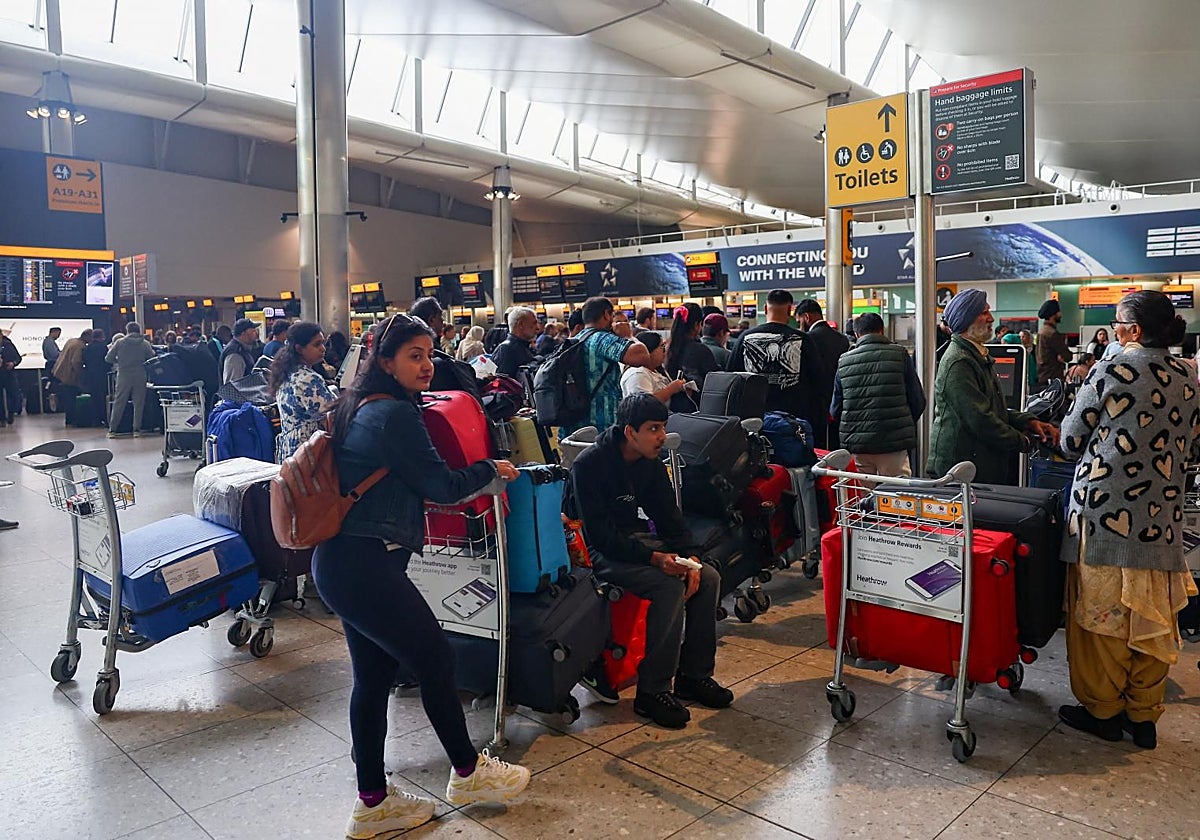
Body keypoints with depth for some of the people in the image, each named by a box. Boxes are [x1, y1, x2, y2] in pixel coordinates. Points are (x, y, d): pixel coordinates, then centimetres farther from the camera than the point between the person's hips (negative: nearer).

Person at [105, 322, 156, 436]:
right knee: (138, 403, 7)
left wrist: (119, 361, 18)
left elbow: (108, 358, 0)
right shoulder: (145, 344, -1)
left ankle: (112, 429, 8)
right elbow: (152, 358, 0)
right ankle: (137, 430, 6)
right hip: (140, 377, 0)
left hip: (123, 377, 0)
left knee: (118, 403, 7)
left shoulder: (120, 343, -1)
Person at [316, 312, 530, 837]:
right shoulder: (395, 415, -16)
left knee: (374, 675, 15)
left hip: (340, 562, 10)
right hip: (367, 566, -10)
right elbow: (442, 486, -12)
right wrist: (492, 470, 4)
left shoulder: (358, 407, 14)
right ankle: (468, 773, 25)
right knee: (437, 660, 5)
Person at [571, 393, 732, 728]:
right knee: (669, 587, -29)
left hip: (636, 540, 8)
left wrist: (689, 556, -11)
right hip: (599, 552, -8)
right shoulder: (589, 465, -20)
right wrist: (654, 558, -32)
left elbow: (669, 515, 7)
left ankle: (693, 674, 5)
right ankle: (652, 691, -16)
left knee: (707, 577, -8)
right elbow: (600, 534, -24)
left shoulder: (650, 463, 4)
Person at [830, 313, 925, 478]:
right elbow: (918, 401, 3)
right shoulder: (900, 354, 0)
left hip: (857, 446, 2)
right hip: (893, 444, -2)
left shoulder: (844, 361, 4)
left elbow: (835, 409, 10)